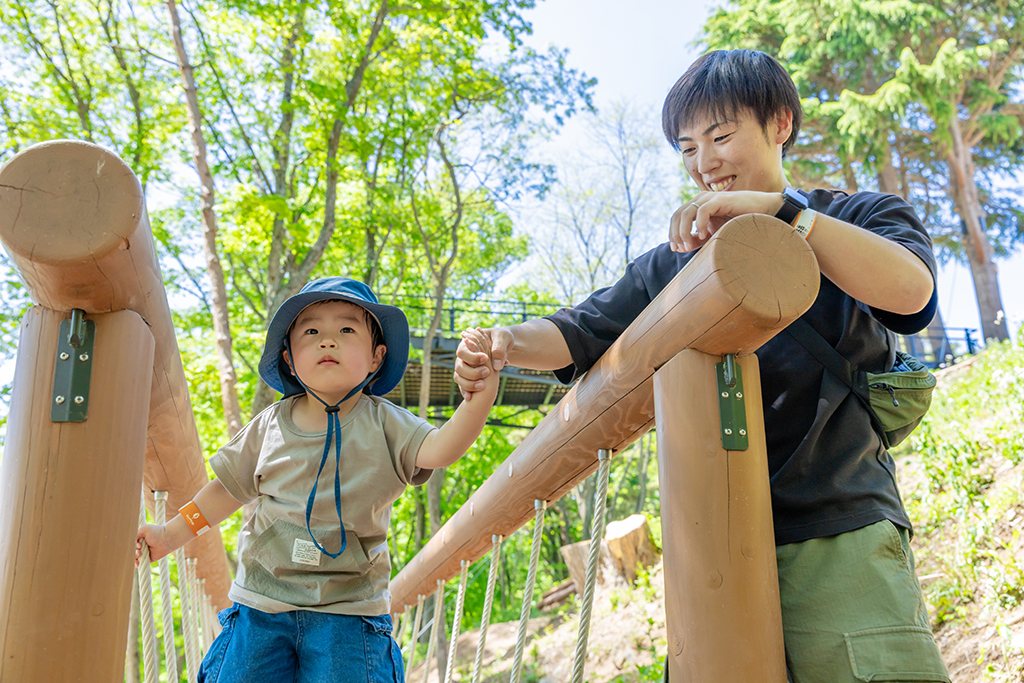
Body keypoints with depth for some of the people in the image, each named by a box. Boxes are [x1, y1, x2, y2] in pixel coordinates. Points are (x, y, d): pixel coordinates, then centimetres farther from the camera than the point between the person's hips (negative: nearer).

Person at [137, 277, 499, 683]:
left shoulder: (382, 423, -5)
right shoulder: (271, 424, 3)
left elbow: (438, 450, -22)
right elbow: (231, 487, 16)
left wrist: (479, 399, -39)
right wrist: (171, 535, 15)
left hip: (348, 611, -2)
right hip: (261, 603, 3)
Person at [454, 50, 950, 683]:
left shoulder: (860, 216, 11)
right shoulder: (673, 263, 20)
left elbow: (910, 289, -11)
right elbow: (581, 332, 14)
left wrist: (776, 210, -18)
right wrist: (506, 344, -8)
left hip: (838, 538, -2)